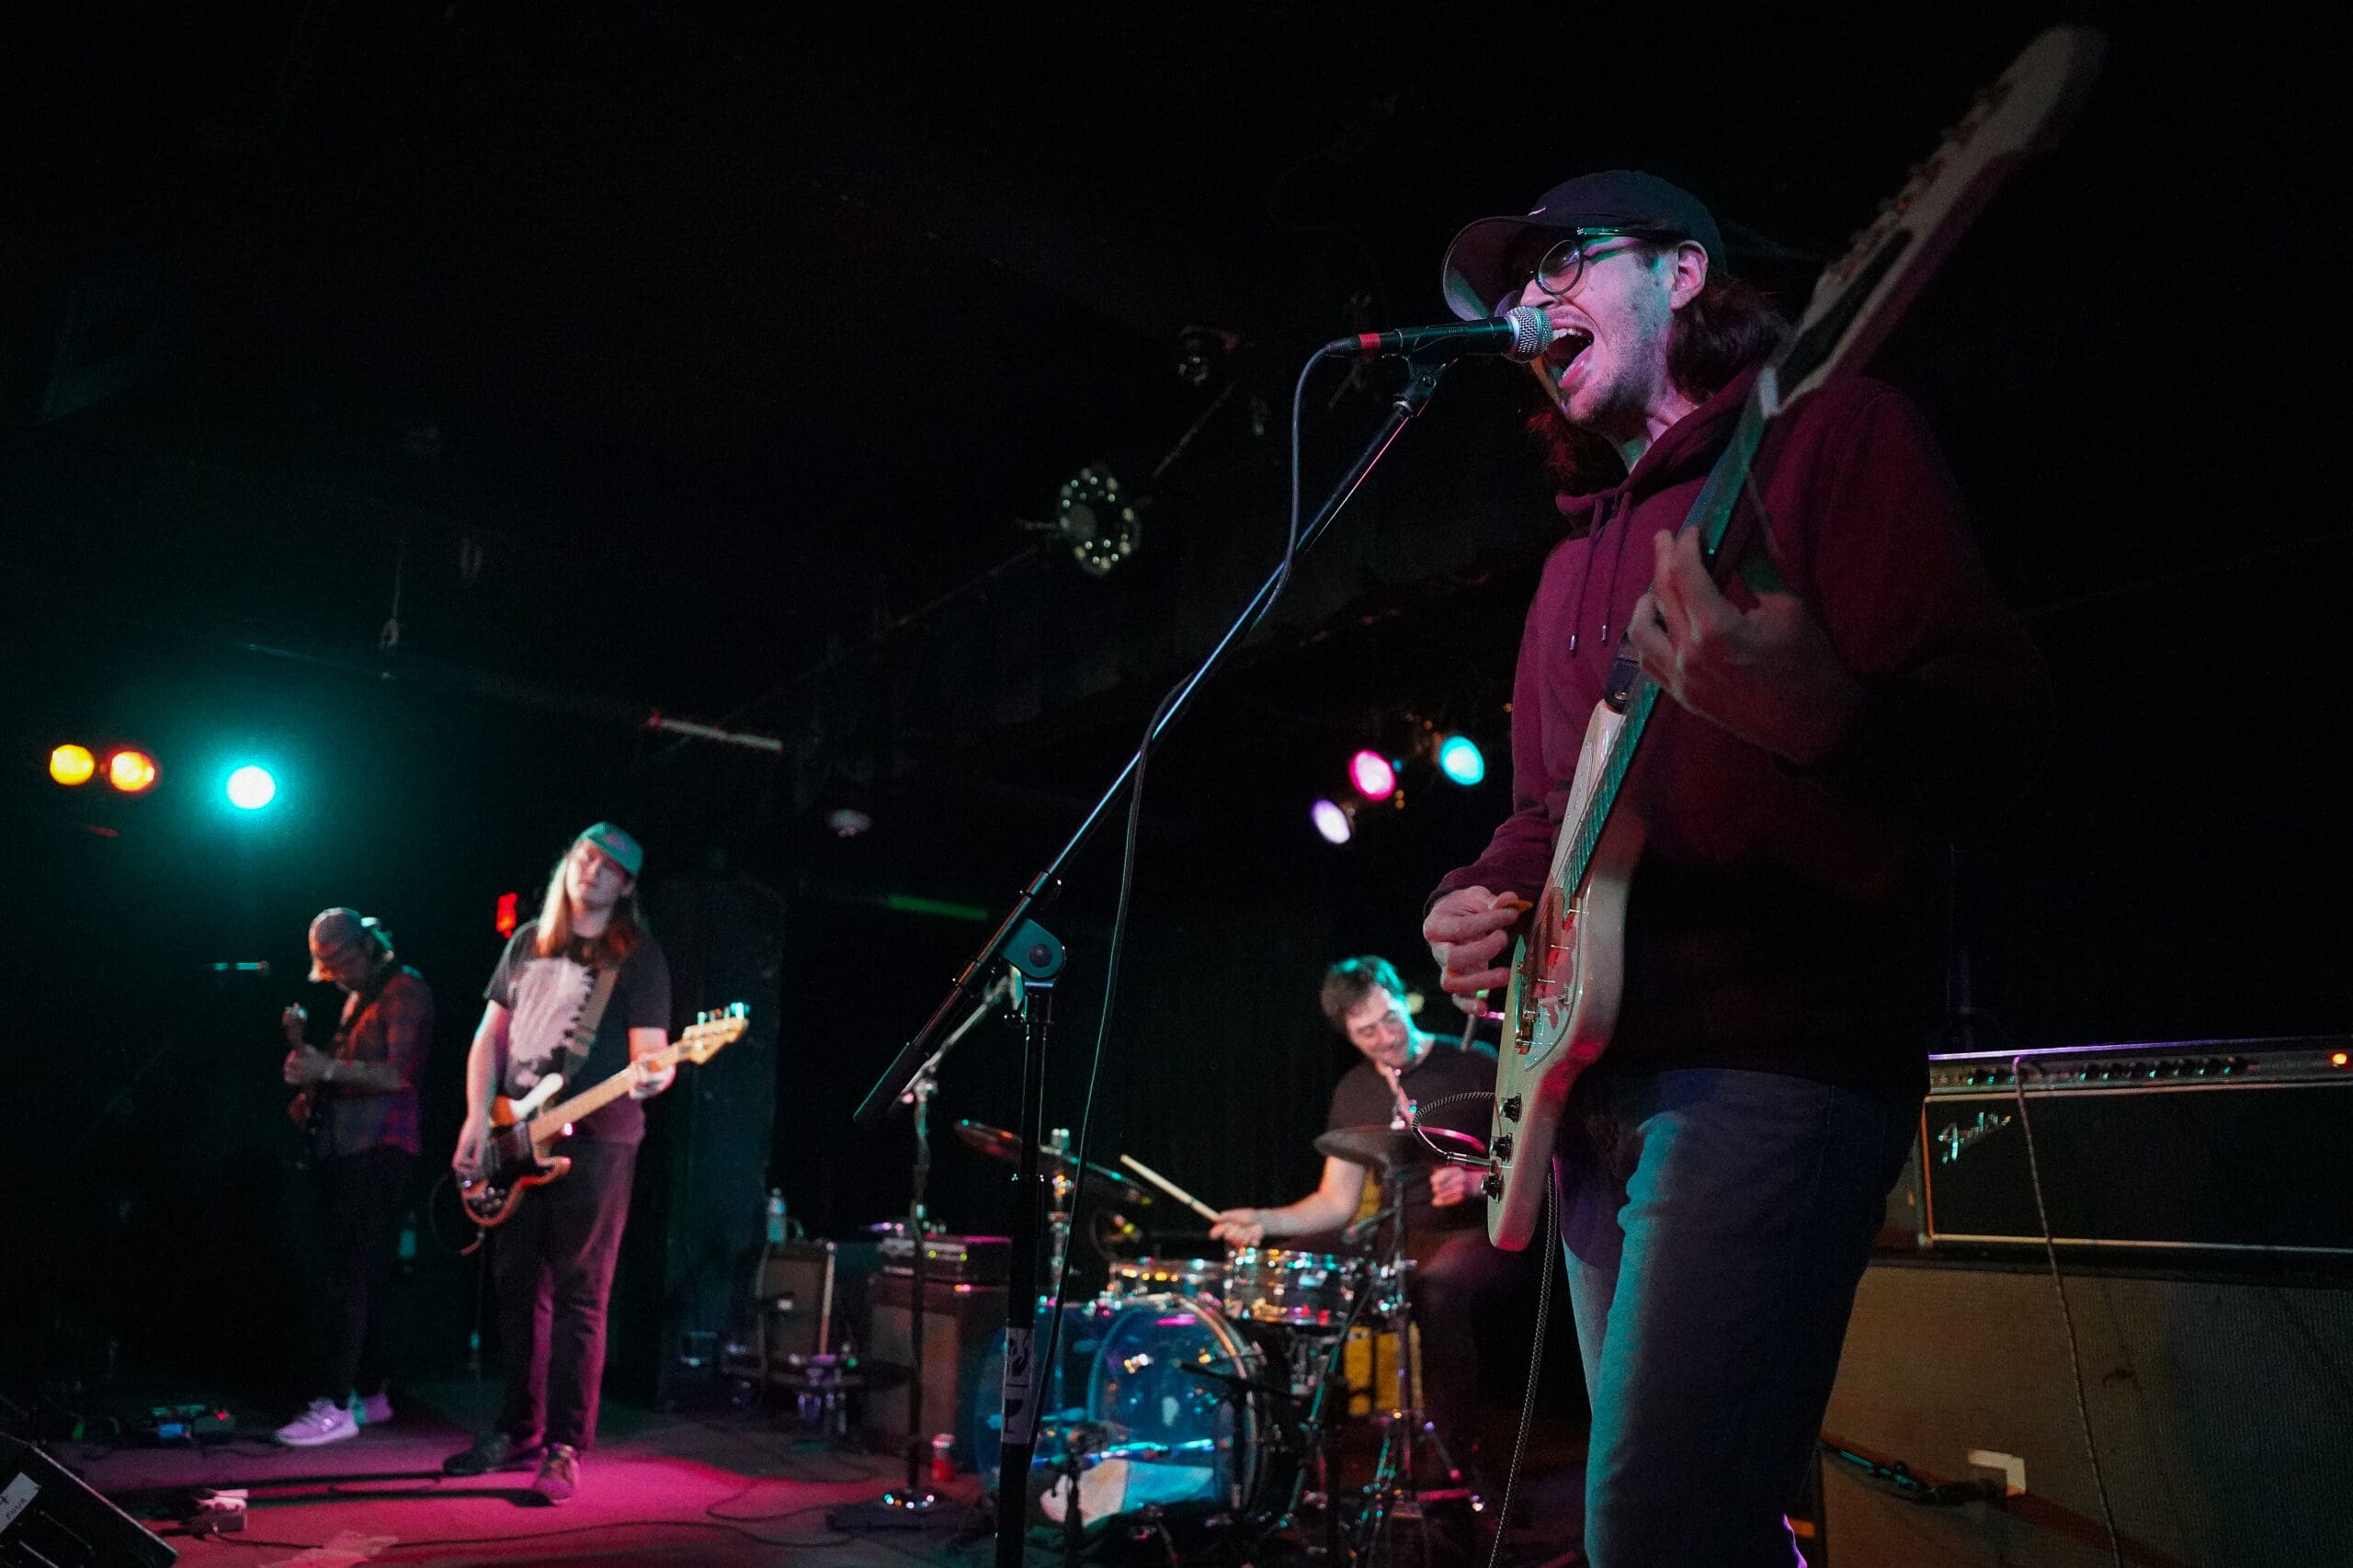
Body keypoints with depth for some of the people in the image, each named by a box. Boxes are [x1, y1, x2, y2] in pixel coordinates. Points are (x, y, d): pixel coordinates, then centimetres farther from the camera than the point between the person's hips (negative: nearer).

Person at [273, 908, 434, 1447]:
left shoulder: (405, 989, -7)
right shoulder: (357, 998, 21)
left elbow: (398, 1074, -18)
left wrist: (327, 1068, -29)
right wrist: (302, 1044, 9)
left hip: (379, 1148, -9)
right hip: (343, 1146, 9)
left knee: (350, 1275, -12)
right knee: (362, 1277, 11)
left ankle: (336, 1405, -12)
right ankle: (370, 1392, 18)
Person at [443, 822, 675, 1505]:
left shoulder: (638, 957, -3)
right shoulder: (528, 943, 13)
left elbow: (650, 1054, -9)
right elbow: (490, 1036, 14)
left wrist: (651, 1077, -33)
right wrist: (478, 1118, 2)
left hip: (594, 1142, -6)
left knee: (577, 1296, -4)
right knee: (517, 1288, 12)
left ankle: (564, 1448, 3)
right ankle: (519, 1432, 25)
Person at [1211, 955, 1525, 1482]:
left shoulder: (1475, 1067, -4)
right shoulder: (1353, 1092, 10)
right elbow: (1337, 1202, 9)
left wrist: (1475, 1181, -24)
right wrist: (1265, 1220, -7)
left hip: (1479, 1234, -5)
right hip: (1401, 1241, 5)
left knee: (1439, 1288, -38)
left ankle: (1458, 1467, -24)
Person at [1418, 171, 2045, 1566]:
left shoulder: (1831, 431, -2)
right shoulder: (1580, 556, 21)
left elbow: (1995, 719, -13)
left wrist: (1819, 718, -35)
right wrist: (1487, 898, 3)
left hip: (1777, 1053, -8)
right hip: (1598, 1072, 8)